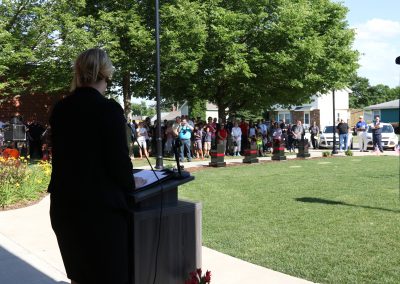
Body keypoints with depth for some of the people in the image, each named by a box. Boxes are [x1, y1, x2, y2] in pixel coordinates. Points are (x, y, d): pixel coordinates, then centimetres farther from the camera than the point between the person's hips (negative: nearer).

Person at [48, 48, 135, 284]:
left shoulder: (60, 109, 4)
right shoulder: (108, 109, -14)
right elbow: (118, 160, -15)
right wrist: (130, 190, 4)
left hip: (64, 204, 7)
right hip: (101, 207, -6)